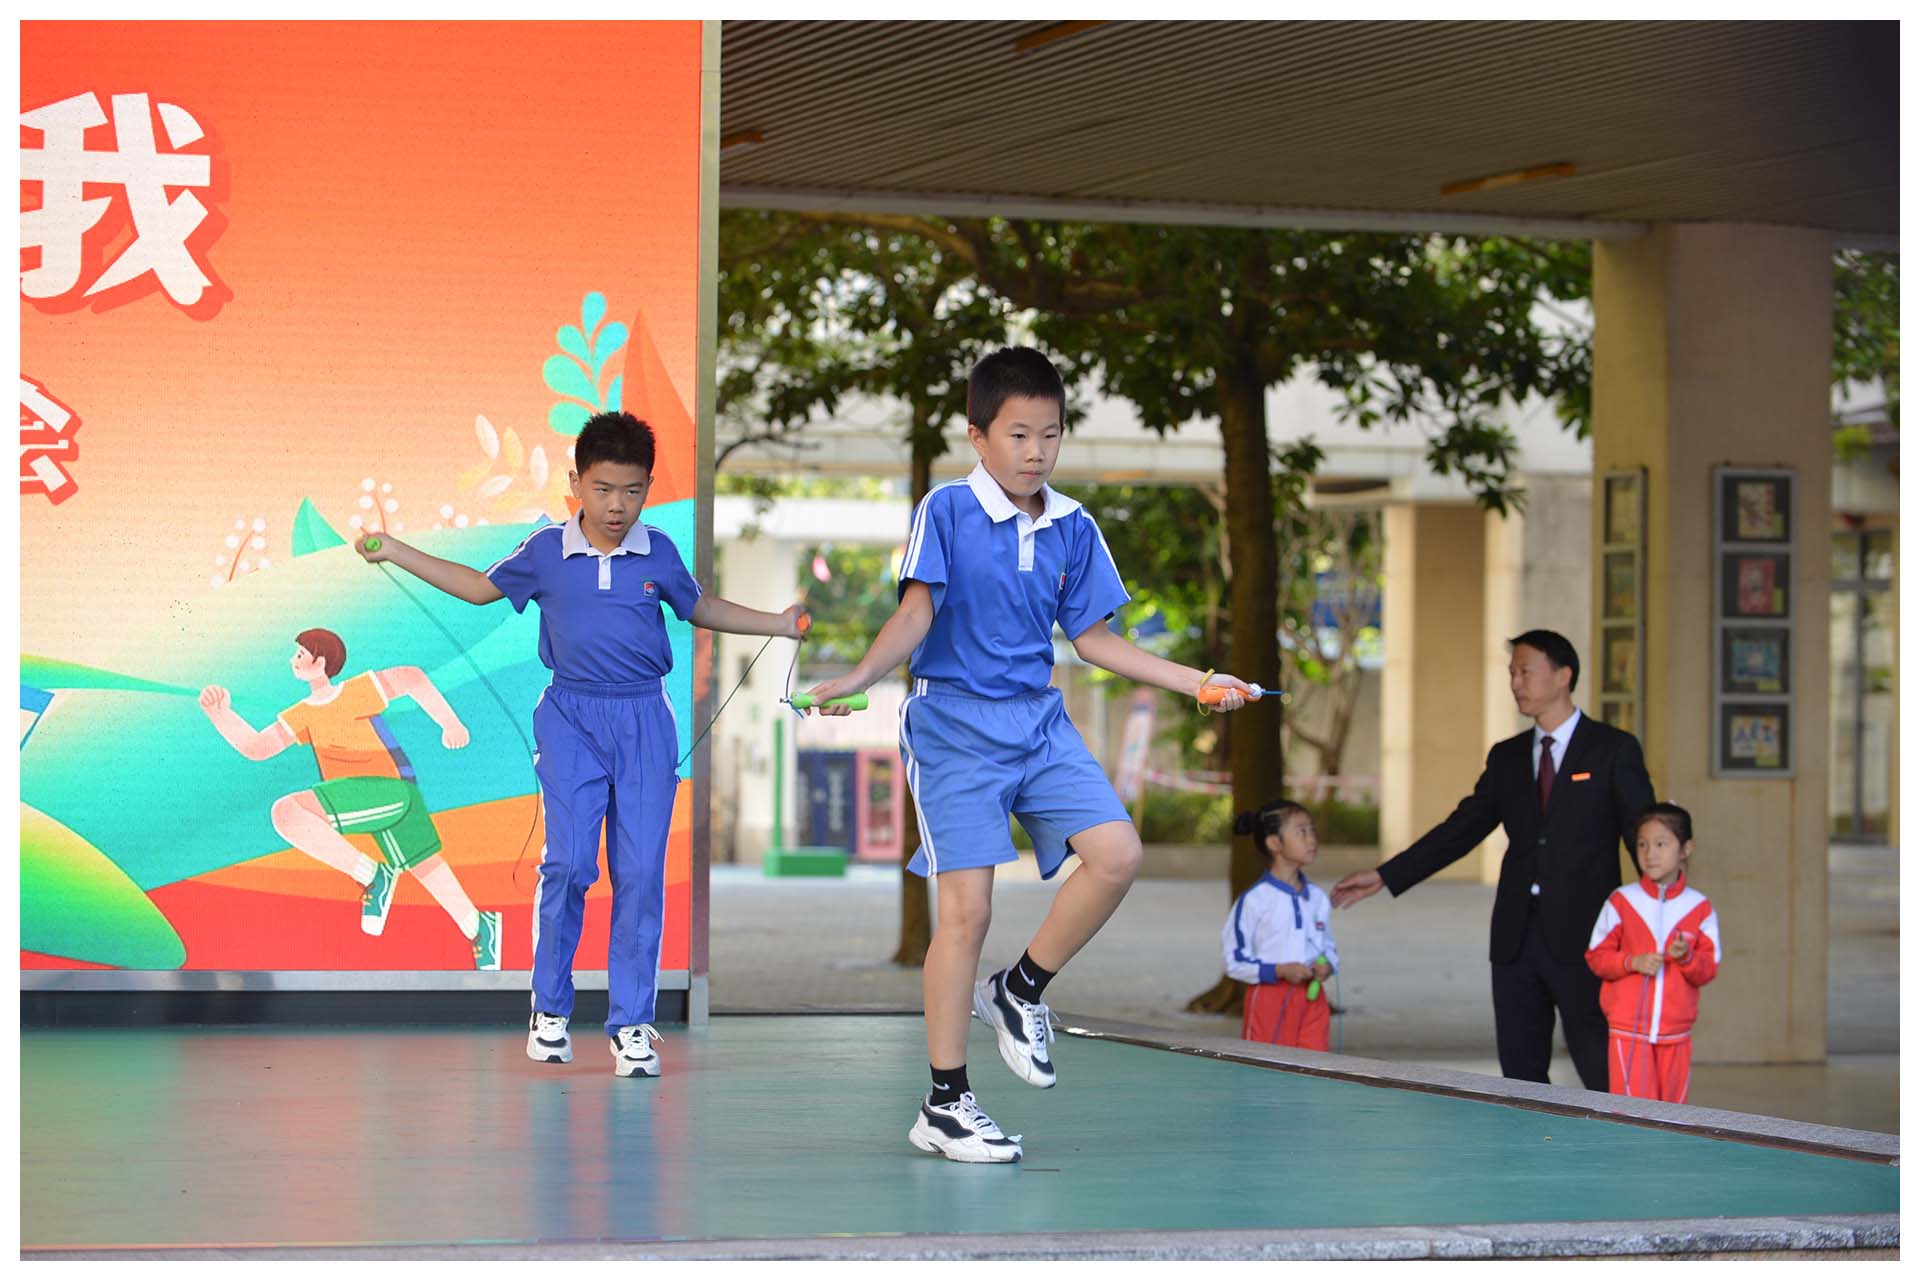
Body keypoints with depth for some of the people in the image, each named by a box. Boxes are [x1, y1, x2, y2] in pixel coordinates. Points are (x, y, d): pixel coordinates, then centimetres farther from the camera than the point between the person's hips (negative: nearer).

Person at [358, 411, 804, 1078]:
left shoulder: (658, 553, 5)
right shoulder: (545, 553, 2)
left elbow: (700, 608, 23)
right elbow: (481, 587, 16)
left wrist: (781, 623, 20)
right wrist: (395, 552, 13)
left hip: (645, 722, 1)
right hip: (572, 719, -1)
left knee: (641, 870, -3)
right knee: (569, 860, -14)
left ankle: (631, 1022, 6)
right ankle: (550, 1008, 4)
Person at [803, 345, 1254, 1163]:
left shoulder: (1072, 528, 7)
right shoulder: (947, 511, -8)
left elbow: (1092, 637, 13)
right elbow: (915, 614, -12)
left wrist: (1196, 683, 9)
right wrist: (857, 679, -29)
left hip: (1038, 721, 5)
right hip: (954, 726, -5)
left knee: (1116, 852, -13)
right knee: (966, 907, -9)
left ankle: (1019, 992, 11)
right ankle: (944, 1106, 0)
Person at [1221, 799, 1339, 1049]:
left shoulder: (1317, 898, 10)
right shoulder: (1254, 900, -8)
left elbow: (1329, 946, 20)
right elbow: (1235, 961, -8)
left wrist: (1328, 965, -3)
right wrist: (1280, 971, -17)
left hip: (1312, 998, 5)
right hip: (1269, 999, -5)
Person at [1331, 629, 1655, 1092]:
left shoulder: (1613, 750, 0)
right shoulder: (1507, 757, 15)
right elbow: (1461, 829, 15)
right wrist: (1384, 876, 10)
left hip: (1580, 935, -6)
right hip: (1516, 934, 6)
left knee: (1604, 1077, -8)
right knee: (1520, 1074, 7)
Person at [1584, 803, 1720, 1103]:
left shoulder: (1699, 908, 2)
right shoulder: (1621, 901, 0)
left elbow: (1708, 970, 4)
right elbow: (1596, 956, 2)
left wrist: (1687, 957, -17)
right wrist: (1633, 962, -15)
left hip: (1676, 1033, 2)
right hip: (1628, 1030, -2)